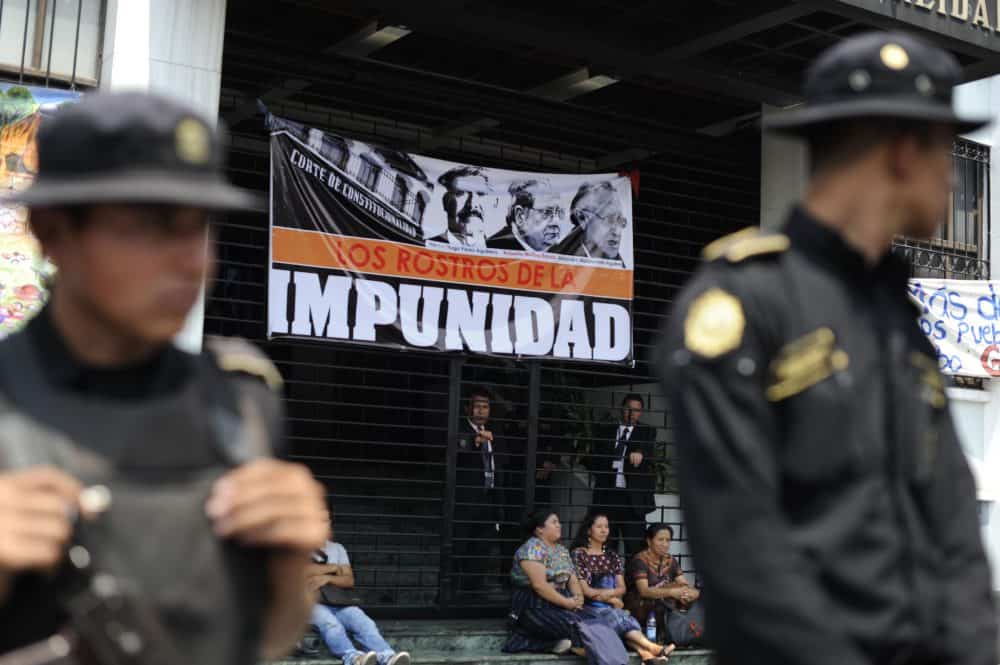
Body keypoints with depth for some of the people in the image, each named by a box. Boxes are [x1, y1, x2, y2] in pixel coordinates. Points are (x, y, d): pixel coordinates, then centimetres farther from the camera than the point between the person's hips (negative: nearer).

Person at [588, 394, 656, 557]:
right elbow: (594, 457, 15)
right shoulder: (604, 430, 14)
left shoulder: (646, 432, 9)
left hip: (633, 497, -2)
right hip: (607, 494, 2)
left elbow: (648, 449, -11)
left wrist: (640, 452, -34)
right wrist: (601, 476, -2)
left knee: (635, 546, -6)